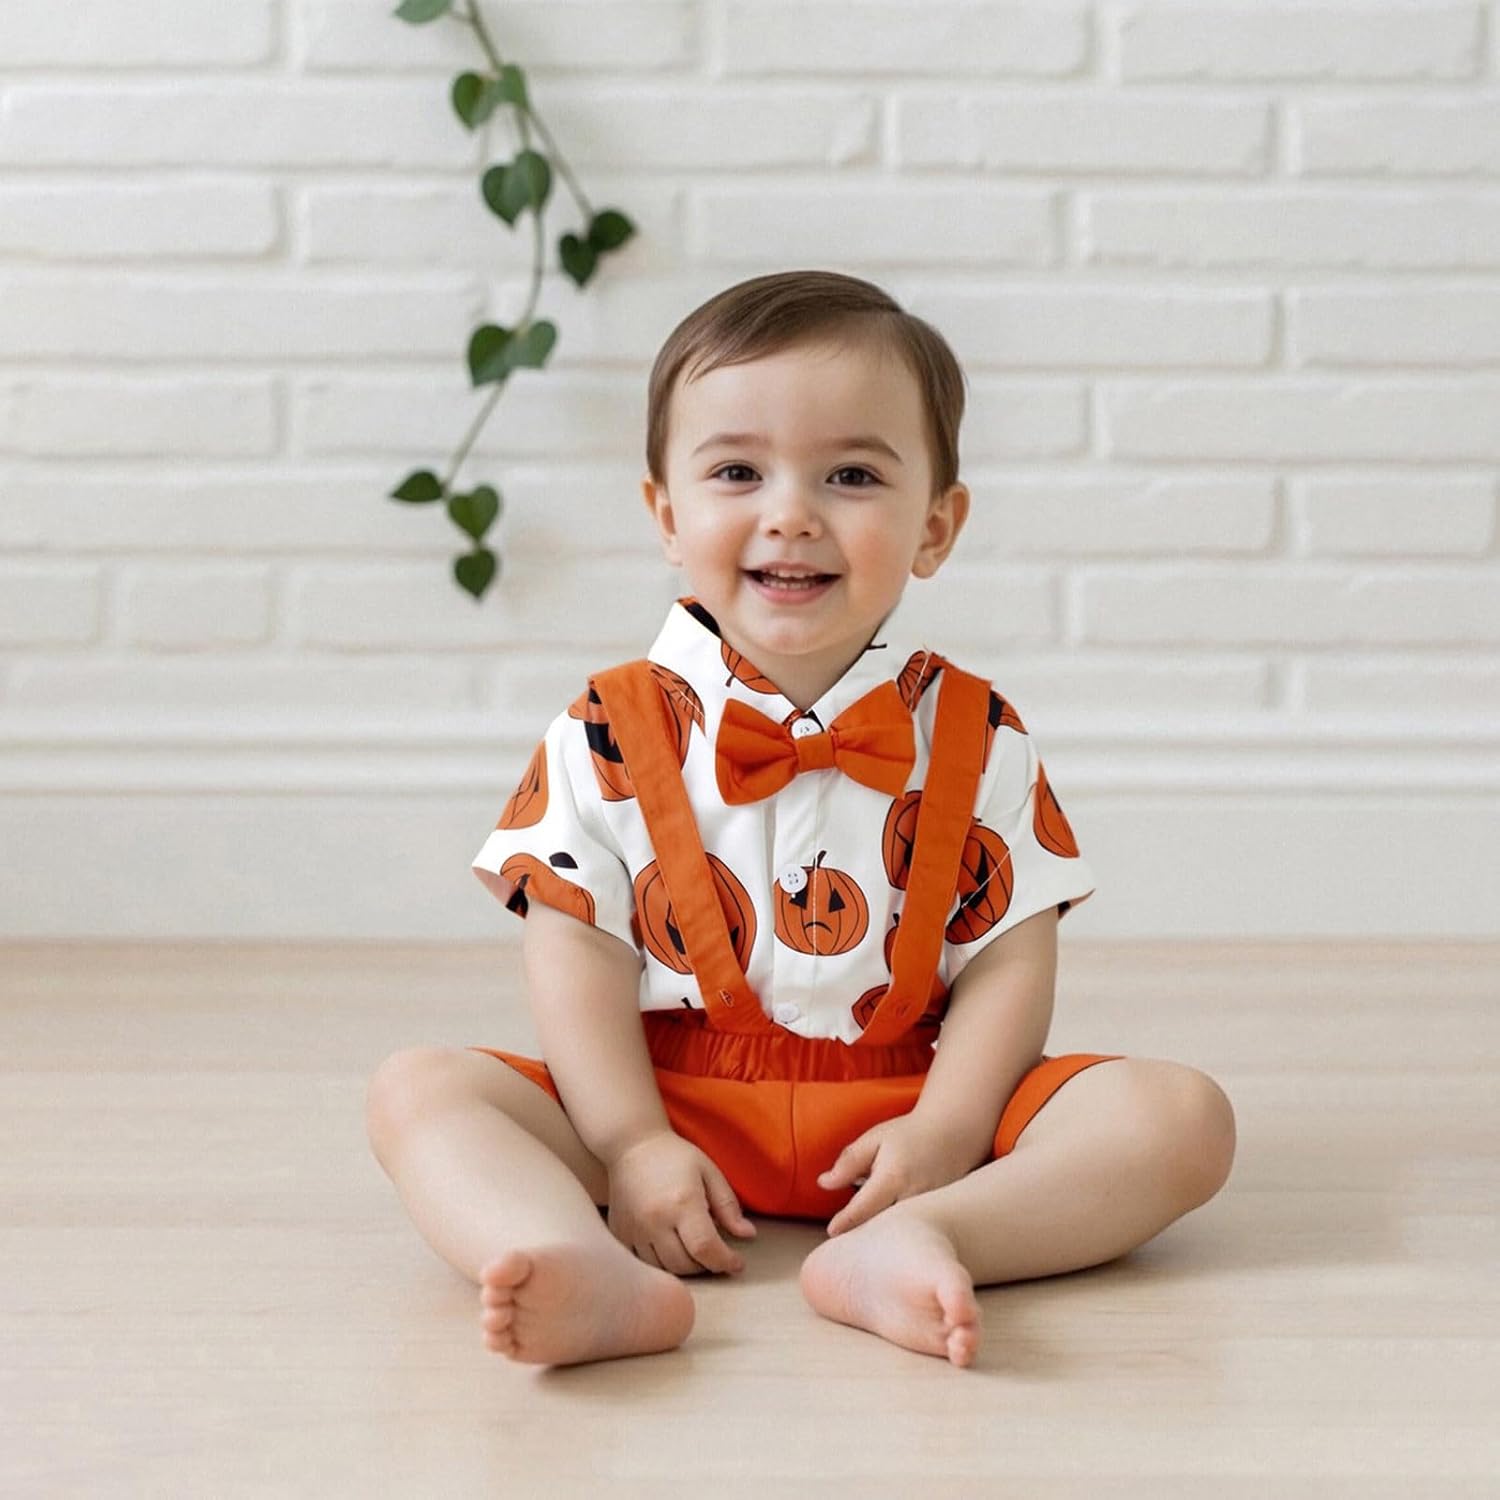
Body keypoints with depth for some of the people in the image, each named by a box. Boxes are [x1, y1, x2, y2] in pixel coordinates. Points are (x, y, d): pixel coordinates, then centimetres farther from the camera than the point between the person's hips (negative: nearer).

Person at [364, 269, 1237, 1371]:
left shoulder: (974, 736, 2)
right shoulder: (611, 733, 0)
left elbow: (1011, 956, -2)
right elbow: (578, 952, -5)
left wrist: (943, 1136, -16)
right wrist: (633, 1148, -17)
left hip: (907, 1115, 1)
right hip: (671, 1107, 0)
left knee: (1180, 1116, -19)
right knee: (416, 1090, -22)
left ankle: (904, 1245, -40)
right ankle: (594, 1278, -49)